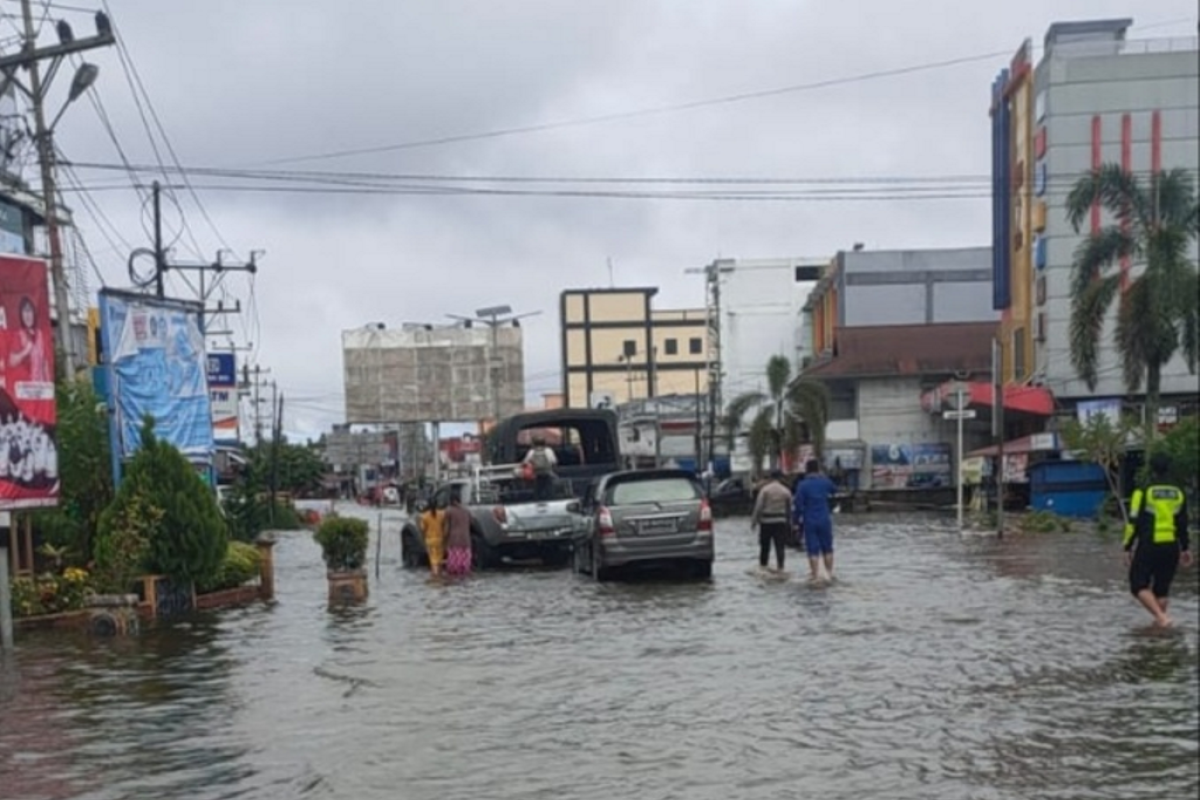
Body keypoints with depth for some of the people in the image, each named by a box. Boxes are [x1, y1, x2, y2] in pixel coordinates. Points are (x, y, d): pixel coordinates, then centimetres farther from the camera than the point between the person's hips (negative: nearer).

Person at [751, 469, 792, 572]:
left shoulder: (765, 489, -7)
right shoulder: (786, 491, 0)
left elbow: (758, 507, -8)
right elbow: (789, 507, 4)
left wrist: (754, 521, -1)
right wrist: (790, 523, 14)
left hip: (766, 521, -1)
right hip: (781, 521, 1)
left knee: (764, 545, 10)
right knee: (780, 546, 2)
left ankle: (763, 565, 15)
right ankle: (780, 567, -1)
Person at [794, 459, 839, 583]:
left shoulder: (803, 485, -10)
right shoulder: (825, 482, 0)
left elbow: (799, 505, -11)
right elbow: (835, 490, 23)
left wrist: (796, 519, 1)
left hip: (810, 521, -2)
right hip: (825, 520, 2)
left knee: (813, 550, 1)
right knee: (827, 548, 14)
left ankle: (815, 576, 1)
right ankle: (829, 573, 20)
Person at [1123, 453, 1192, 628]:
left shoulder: (1143, 493, -7)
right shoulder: (1178, 494, 7)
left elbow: (1134, 523, -8)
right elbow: (1183, 524, 12)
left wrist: (1128, 548, -1)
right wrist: (1185, 549, 20)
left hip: (1148, 547, -5)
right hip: (1172, 547, 5)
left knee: (1139, 585, 2)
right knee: (1162, 587, 15)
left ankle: (1160, 616, -14)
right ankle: (1160, 620, 17)